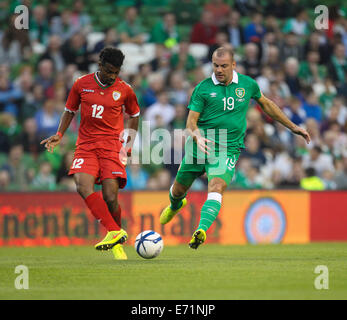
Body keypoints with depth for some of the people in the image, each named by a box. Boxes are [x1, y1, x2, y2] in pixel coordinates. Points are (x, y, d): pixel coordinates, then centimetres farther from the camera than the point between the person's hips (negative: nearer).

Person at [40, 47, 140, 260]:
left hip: (112, 146, -1)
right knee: (83, 186, -25)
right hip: (86, 146, 1)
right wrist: (59, 135, 5)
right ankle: (115, 232, -29)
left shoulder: (124, 90, 3)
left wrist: (130, 144, 14)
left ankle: (117, 244, 9)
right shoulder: (82, 84, 4)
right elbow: (70, 111, 17)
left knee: (110, 198, -13)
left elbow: (134, 115, 20)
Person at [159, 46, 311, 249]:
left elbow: (265, 103, 22)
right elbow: (191, 121, -6)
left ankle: (202, 230, -40)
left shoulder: (248, 84, 3)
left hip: (228, 149, -1)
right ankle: (175, 206, 50)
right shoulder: (203, 88, -3)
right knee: (178, 190, 14)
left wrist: (293, 127, 26)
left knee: (216, 189, -26)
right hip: (198, 148, 1)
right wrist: (197, 137, -29)